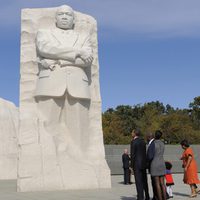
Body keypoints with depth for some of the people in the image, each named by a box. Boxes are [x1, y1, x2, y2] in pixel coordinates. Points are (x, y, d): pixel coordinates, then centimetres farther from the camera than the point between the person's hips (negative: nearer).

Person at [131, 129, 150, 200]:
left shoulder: (133, 142, -12)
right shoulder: (143, 141, 12)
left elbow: (132, 154, -15)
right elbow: (144, 153, 12)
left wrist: (132, 165, -9)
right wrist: (145, 163, 15)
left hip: (137, 164, -8)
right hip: (143, 163, 8)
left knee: (138, 182, -5)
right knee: (144, 181, 13)